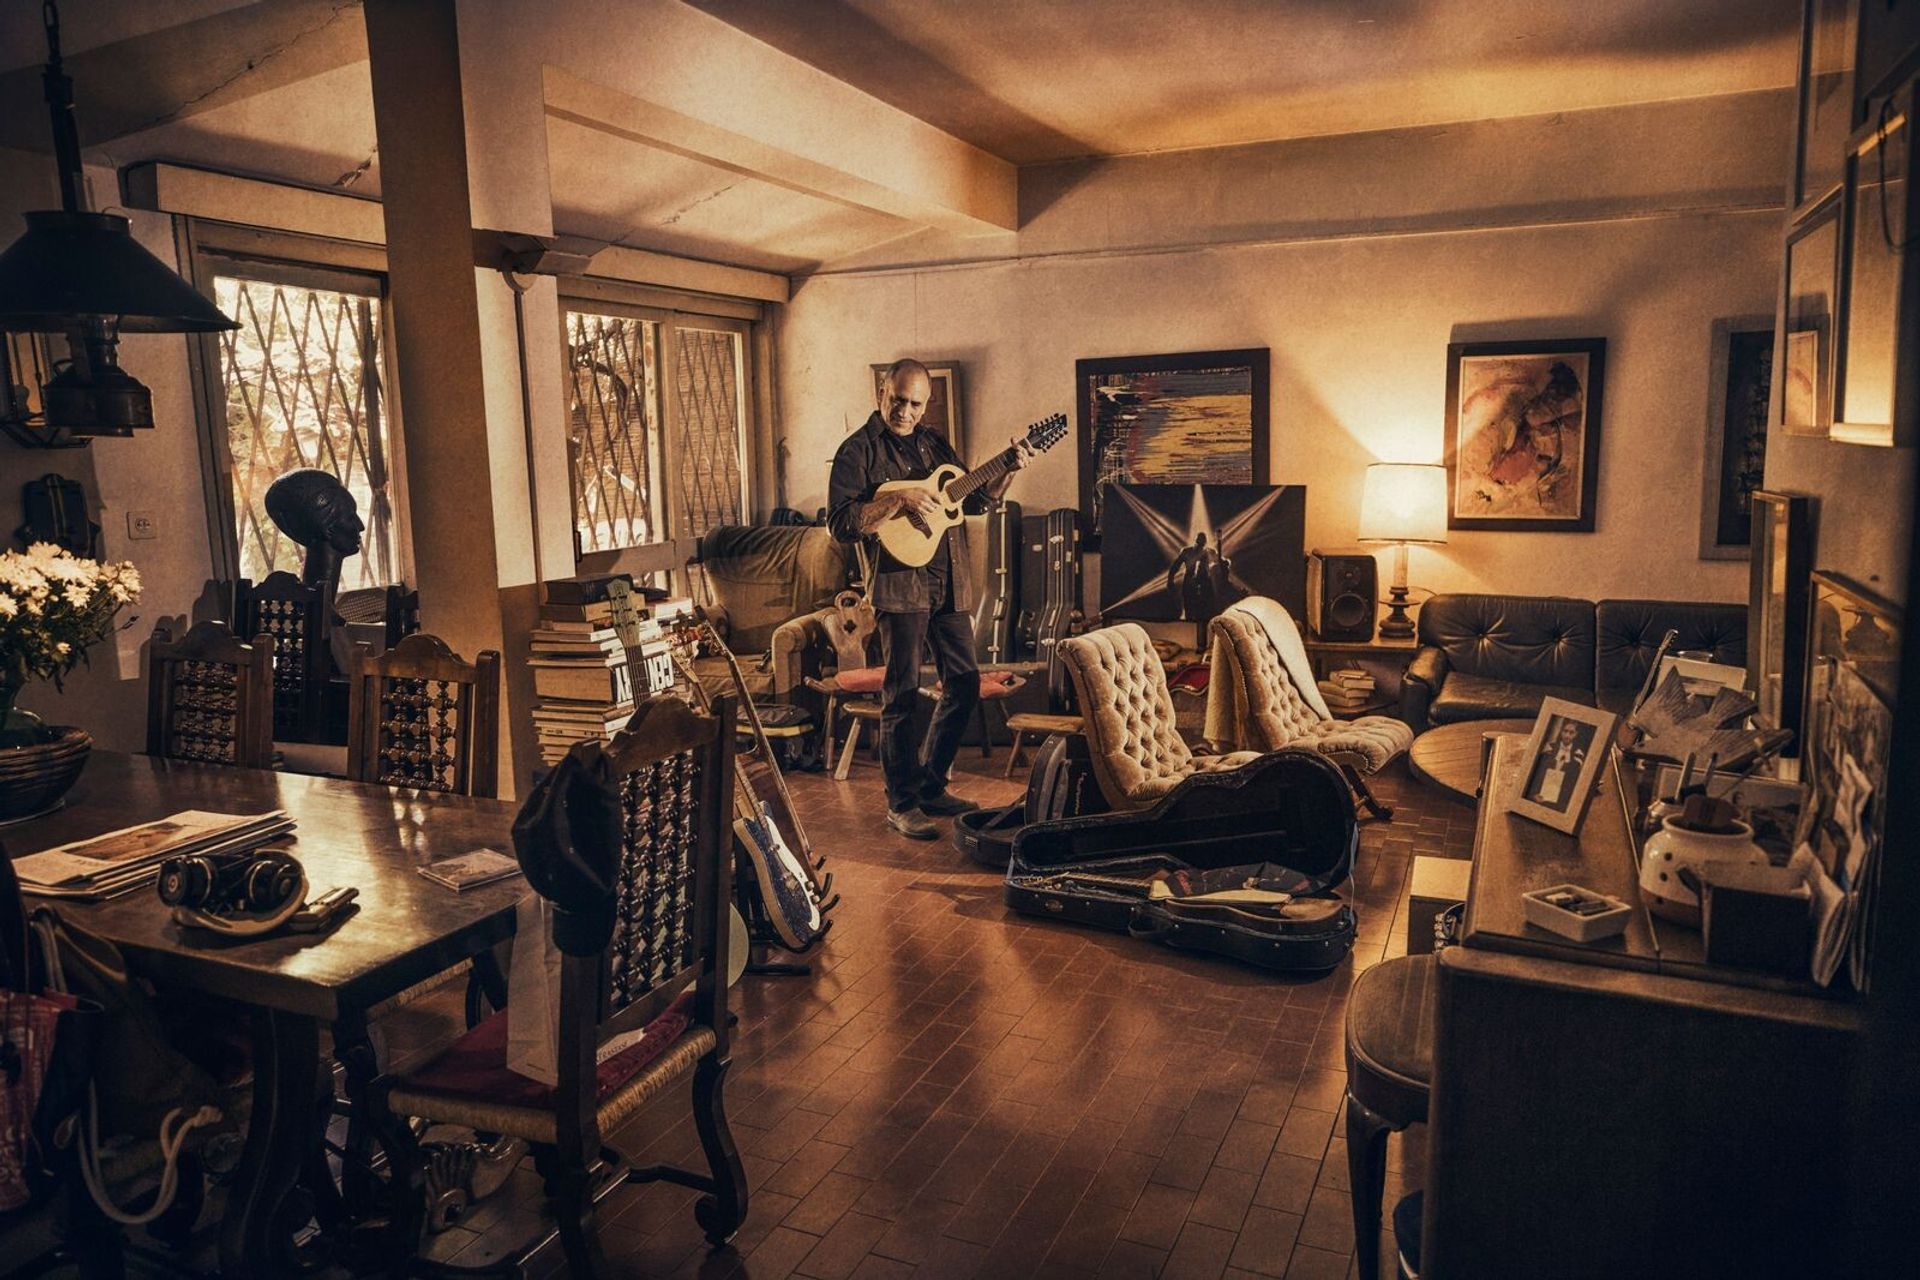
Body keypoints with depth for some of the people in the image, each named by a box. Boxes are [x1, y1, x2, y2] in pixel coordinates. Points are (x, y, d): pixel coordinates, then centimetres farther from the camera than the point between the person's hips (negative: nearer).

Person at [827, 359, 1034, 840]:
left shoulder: (934, 443, 15)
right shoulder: (859, 450, -5)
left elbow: (974, 501, 21)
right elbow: (840, 522, -15)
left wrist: (1009, 471, 6)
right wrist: (900, 500, -22)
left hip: (950, 584, 7)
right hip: (900, 585, -7)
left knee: (965, 683, 11)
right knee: (901, 694, -2)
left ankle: (931, 786, 25)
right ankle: (902, 804, 10)